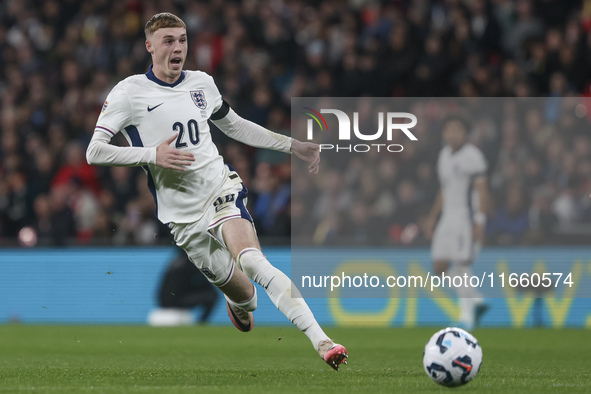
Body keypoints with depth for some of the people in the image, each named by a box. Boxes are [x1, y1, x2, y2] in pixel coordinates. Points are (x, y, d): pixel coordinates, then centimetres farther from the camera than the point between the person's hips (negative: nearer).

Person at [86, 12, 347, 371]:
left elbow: (236, 126, 27)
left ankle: (321, 340, -38)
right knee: (245, 297, 0)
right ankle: (239, 305, 41)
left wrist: (294, 146, 24)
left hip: (221, 187, 1)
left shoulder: (202, 83, 10)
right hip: (181, 214, -1)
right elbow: (94, 152, -9)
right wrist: (152, 155, -21)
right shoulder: (129, 92, -3)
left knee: (250, 260, -29)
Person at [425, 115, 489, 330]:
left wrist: (479, 221, -19)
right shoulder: (445, 155, 15)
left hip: (467, 216, -8)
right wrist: (432, 217, 22)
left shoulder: (472, 156, -11)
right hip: (448, 216, 8)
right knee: (440, 267, 4)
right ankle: (476, 301, 18)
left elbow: (481, 190, -14)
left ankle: (466, 316, -1)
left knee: (462, 265, -10)